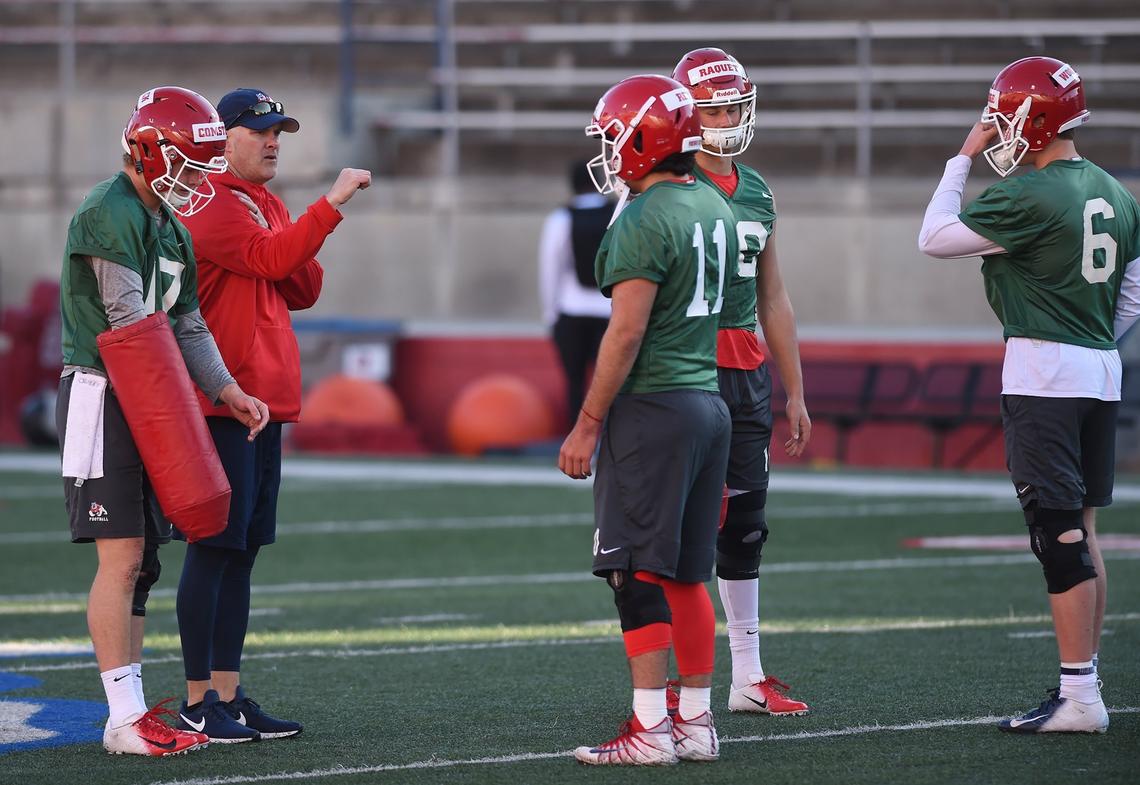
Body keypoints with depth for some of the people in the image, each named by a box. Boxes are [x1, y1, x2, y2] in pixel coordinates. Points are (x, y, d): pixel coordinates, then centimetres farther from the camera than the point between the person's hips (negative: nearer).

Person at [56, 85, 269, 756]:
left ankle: (134, 710, 13)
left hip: (148, 403, 10)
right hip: (103, 397, -10)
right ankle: (126, 719, -10)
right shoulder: (110, 215, -13)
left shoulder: (170, 228, 17)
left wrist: (229, 391, 3)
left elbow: (187, 328, 17)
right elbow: (130, 325, -16)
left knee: (141, 561, 9)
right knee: (122, 557, -11)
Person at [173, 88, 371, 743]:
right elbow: (269, 258, -23)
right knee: (214, 548, -7)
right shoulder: (209, 203, -10)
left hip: (264, 396, 9)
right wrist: (334, 204, -23)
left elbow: (303, 289, 17)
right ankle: (199, 701, -4)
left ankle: (228, 694, 15)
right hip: (220, 400, -9)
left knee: (244, 550, 11)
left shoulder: (267, 206, 19)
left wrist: (288, 252, -3)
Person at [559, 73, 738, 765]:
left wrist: (587, 425, -14)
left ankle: (650, 730, -7)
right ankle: (697, 723, 15)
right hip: (709, 401, 9)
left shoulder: (645, 220, -15)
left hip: (651, 405, -9)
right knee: (686, 574, 13)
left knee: (638, 574, -5)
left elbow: (627, 331, -19)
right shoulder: (716, 209, 12)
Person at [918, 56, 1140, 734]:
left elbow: (935, 238, -5)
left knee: (1059, 533, -7)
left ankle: (1079, 697, -8)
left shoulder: (1030, 199, -15)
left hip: (1042, 374, -8)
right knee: (1082, 532, 12)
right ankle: (1085, 688, 15)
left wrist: (963, 158, 2)